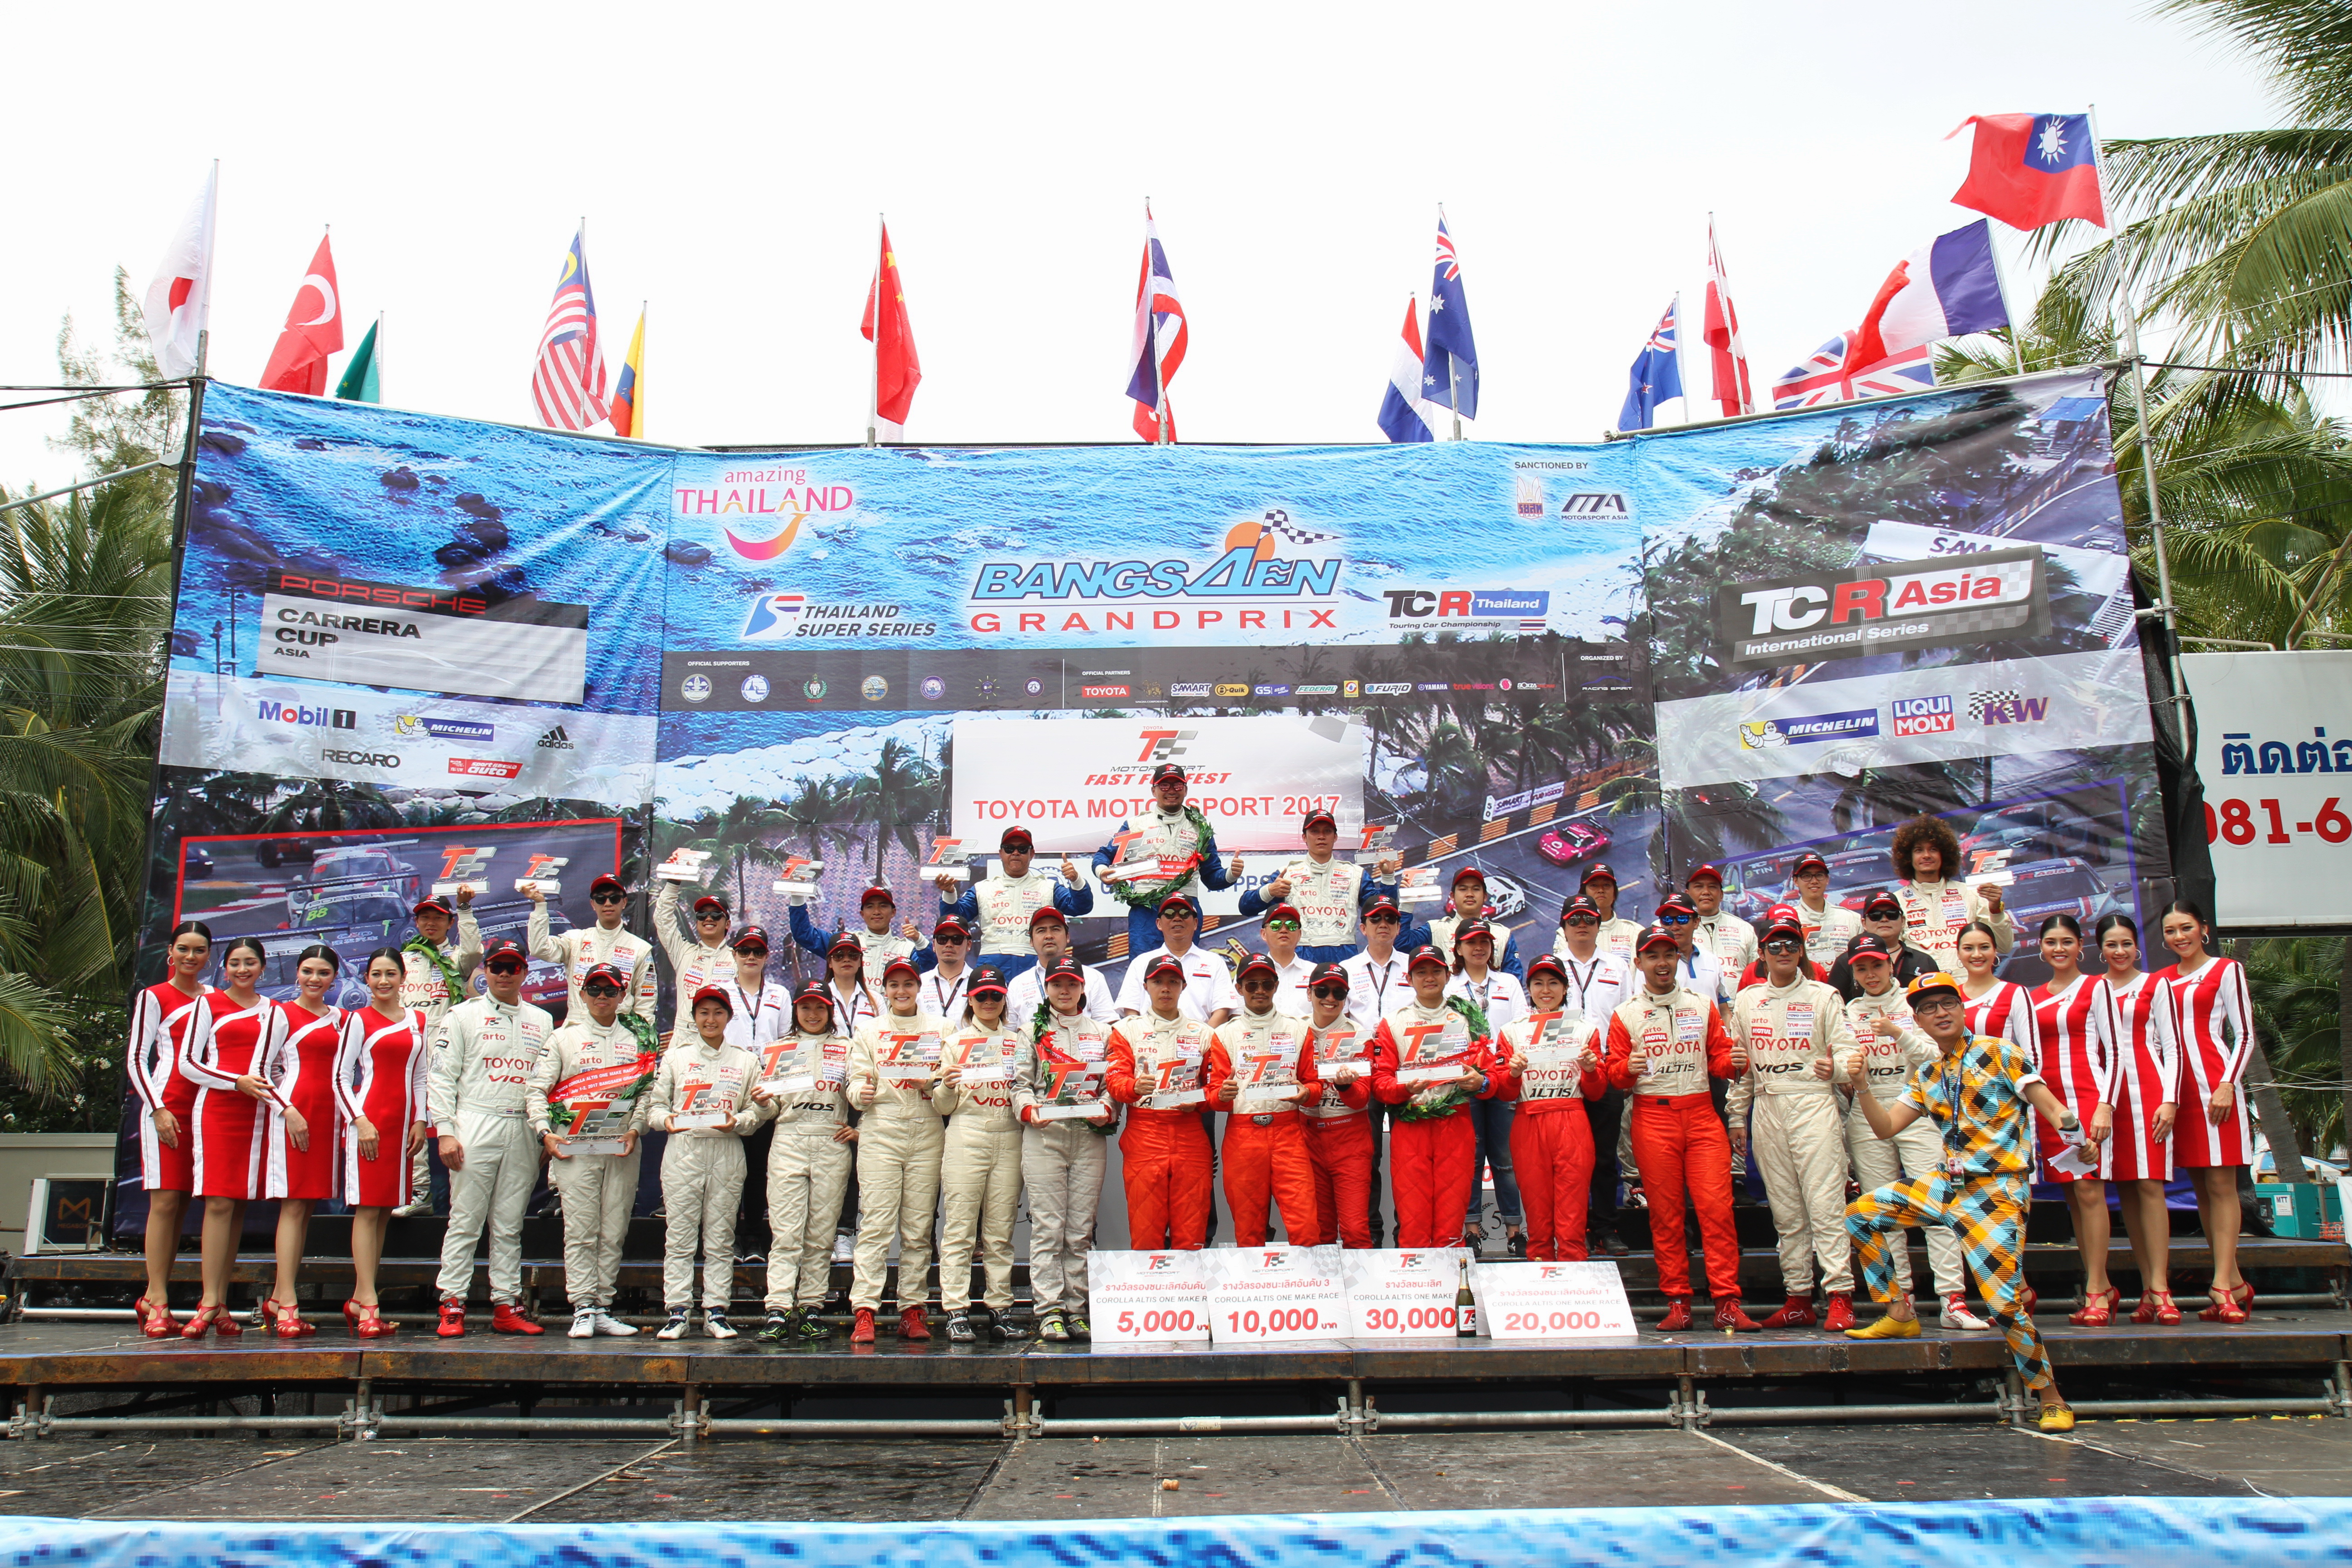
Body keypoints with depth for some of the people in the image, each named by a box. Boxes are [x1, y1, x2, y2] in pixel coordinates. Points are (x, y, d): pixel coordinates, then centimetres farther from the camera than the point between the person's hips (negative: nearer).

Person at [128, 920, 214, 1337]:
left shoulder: (214, 999, 15)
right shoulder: (153, 998, 2)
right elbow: (135, 1058, -1)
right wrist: (158, 1109, -10)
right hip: (165, 1107, -5)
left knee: (183, 1203, 4)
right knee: (165, 1201, -9)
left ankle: (152, 1298, 10)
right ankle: (157, 1301, -7)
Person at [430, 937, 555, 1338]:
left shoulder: (542, 1021, 15)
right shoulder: (463, 1015, 5)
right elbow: (442, 1076, 0)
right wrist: (445, 1131, -9)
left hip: (524, 1131, 3)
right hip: (476, 1126, -3)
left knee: (509, 1226, 6)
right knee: (465, 1221, -4)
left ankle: (506, 1307, 9)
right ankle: (452, 1306, 1)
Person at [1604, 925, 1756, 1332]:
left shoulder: (1703, 1005, 14)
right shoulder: (1625, 1014, 9)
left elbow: (1719, 1058, 14)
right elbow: (1614, 1073, 8)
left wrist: (1735, 1062, -8)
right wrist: (1627, 1069, -14)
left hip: (1702, 1115, 1)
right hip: (1652, 1118, -1)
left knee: (1717, 1206, -9)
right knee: (1665, 1213, 1)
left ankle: (1727, 1302, -5)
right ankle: (1677, 1302, 8)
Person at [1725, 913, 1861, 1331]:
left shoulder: (1823, 996, 6)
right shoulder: (1747, 1001, 15)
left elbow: (1846, 1048, -1)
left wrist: (1835, 1066, -23)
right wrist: (1737, 1117, 12)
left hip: (1813, 1102, -4)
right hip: (1767, 1108, 4)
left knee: (1825, 1202, -11)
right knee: (1785, 1210, 5)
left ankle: (1840, 1296, -10)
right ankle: (1799, 1300, 11)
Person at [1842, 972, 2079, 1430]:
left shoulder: (1998, 1053, -3)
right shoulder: (1927, 1077, 13)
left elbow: (2052, 1107, -8)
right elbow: (1886, 1127, 9)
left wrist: (2072, 1130, -30)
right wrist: (1861, 1086, -5)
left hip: (1997, 1192, -6)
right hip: (1946, 1183, 7)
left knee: (2005, 1301, -14)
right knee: (1859, 1215, 2)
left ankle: (2051, 1399, 5)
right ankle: (1900, 1315, 14)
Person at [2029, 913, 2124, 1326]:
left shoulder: (2096, 988, 2)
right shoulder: (2034, 998, 16)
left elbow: (2113, 1051, -4)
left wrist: (2106, 1105, -13)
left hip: (2087, 1094, -5)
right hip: (2050, 1099, 5)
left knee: (2089, 1187, -10)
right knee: (2072, 1193, 5)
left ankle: (2095, 1291, -7)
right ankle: (2101, 1287, 13)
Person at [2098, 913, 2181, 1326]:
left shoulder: (2155, 986, 6)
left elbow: (2172, 1048, 2)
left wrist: (2169, 1100, -8)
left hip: (2147, 1087, -3)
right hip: (2106, 1091, 3)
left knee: (2149, 1185, -11)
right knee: (2125, 1189, 3)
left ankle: (2160, 1288, -12)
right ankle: (2148, 1288, 7)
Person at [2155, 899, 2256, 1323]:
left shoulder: (2226, 970, 2)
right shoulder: (2163, 980, 16)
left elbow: (2245, 1035, -3)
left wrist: (2227, 1084, -13)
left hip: (2214, 1080, -5)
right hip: (2176, 1085, 5)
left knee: (2221, 1184, -7)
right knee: (2202, 1187, 7)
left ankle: (2222, 1286, -8)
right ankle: (2235, 1283, 14)